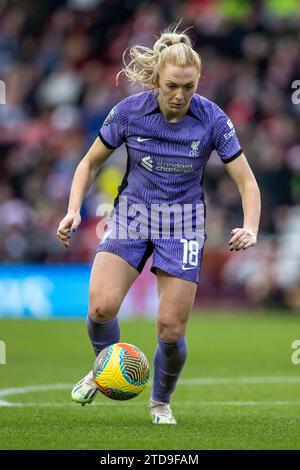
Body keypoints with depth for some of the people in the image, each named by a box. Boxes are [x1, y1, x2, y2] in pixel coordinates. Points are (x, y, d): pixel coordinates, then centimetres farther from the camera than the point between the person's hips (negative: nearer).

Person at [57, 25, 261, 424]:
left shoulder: (212, 119, -15)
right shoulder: (129, 111, -12)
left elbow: (247, 182, -10)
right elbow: (90, 163, 3)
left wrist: (250, 228, -28)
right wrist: (74, 210, -11)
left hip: (183, 222, -1)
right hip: (131, 212, 1)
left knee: (171, 329, -5)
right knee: (101, 306, -21)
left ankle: (161, 402, 25)